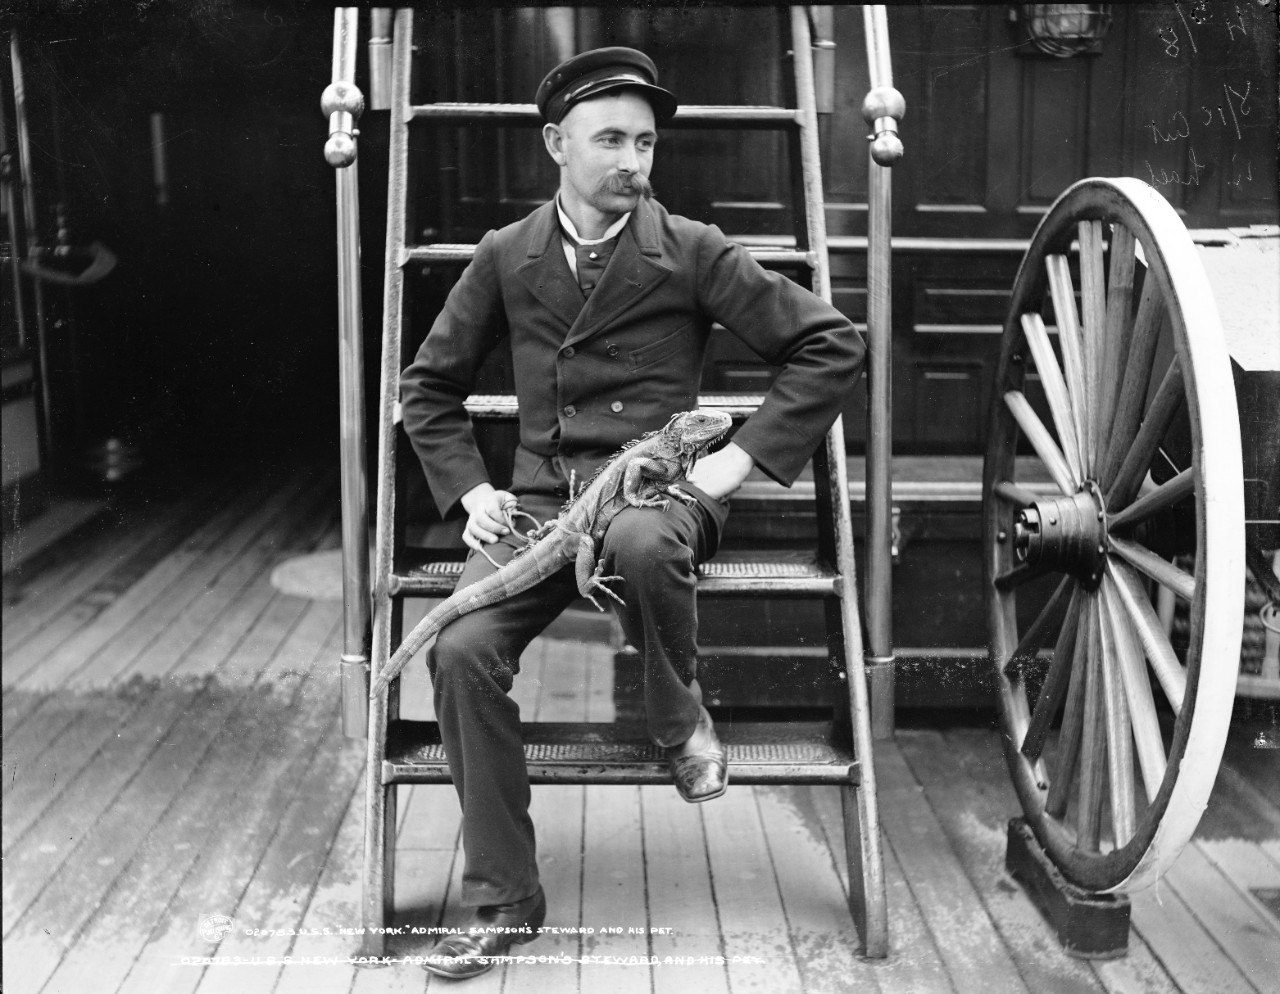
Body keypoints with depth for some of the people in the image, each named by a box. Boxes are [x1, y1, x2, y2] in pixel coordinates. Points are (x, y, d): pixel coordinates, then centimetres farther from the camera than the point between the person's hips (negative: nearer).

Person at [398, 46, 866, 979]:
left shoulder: (692, 252, -1)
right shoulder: (506, 256, 8)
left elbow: (833, 345, -2)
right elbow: (429, 385, 18)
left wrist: (742, 458, -8)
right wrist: (469, 491, 5)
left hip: (655, 487, -3)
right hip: (539, 498, 3)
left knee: (642, 541, -40)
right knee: (463, 650, -21)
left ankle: (681, 717, -6)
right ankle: (502, 899, -4)